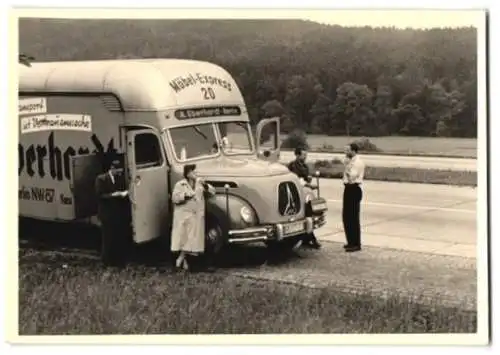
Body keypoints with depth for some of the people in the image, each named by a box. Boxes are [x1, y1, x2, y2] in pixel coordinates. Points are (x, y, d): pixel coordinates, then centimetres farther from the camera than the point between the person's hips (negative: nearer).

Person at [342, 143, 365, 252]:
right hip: (348, 189, 10)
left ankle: (356, 244, -1)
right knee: (346, 217, 14)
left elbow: (351, 177, -24)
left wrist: (347, 165, -18)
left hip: (354, 190, -10)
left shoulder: (358, 162, -15)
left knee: (353, 218, -6)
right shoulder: (350, 161, 14)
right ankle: (351, 242, 24)